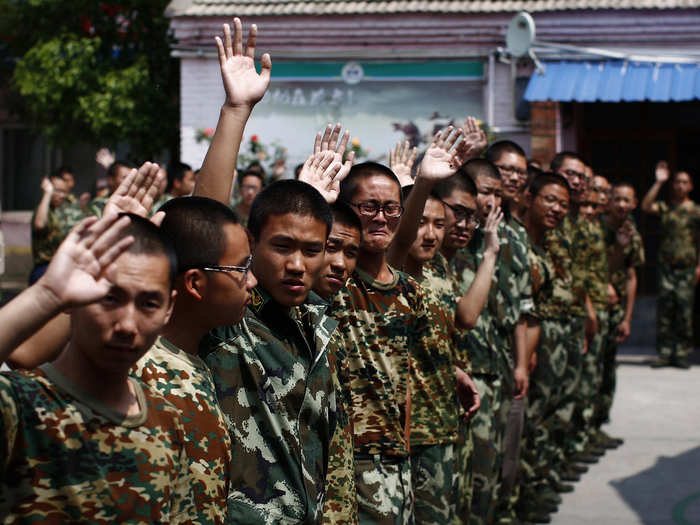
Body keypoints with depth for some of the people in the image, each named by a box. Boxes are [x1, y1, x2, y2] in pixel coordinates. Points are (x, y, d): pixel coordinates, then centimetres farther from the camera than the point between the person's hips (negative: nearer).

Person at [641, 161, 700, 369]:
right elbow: (646, 206, -7)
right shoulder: (665, 208, 11)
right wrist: (658, 183, -6)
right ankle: (665, 353, 1)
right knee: (664, 307, -3)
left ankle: (682, 354, 3)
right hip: (666, 265, 1)